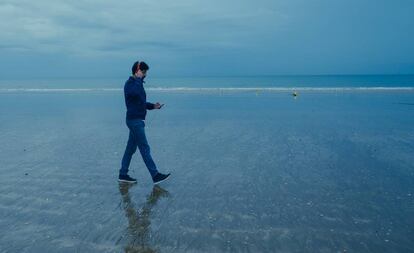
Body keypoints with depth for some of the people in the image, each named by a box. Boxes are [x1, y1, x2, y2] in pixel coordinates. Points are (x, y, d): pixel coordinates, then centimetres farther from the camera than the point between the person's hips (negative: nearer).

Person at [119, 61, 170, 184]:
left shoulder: (136, 83, 18)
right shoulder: (130, 83, -11)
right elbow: (135, 92, -35)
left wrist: (153, 106, 10)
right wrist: (139, 78, -23)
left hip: (138, 120, 10)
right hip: (135, 120, -10)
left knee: (131, 148, 12)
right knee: (144, 148, -8)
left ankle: (123, 174, 20)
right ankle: (155, 175, -5)